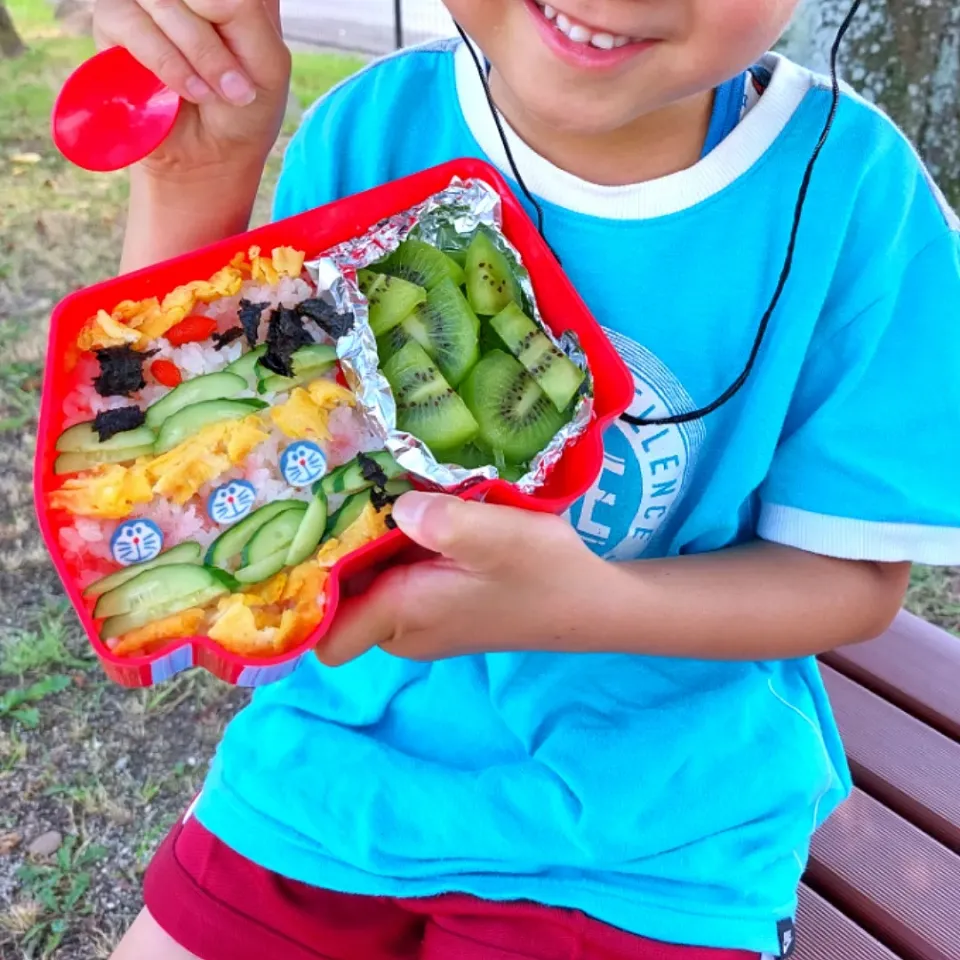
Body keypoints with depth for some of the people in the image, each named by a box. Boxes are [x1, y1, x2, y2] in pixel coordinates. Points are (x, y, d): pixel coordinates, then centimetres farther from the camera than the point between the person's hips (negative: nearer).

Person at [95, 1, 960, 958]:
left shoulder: (861, 194, -17)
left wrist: (585, 607, -30)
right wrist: (194, 178, -22)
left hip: (646, 823, -2)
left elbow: (855, 574, -11)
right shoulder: (374, 128, -10)